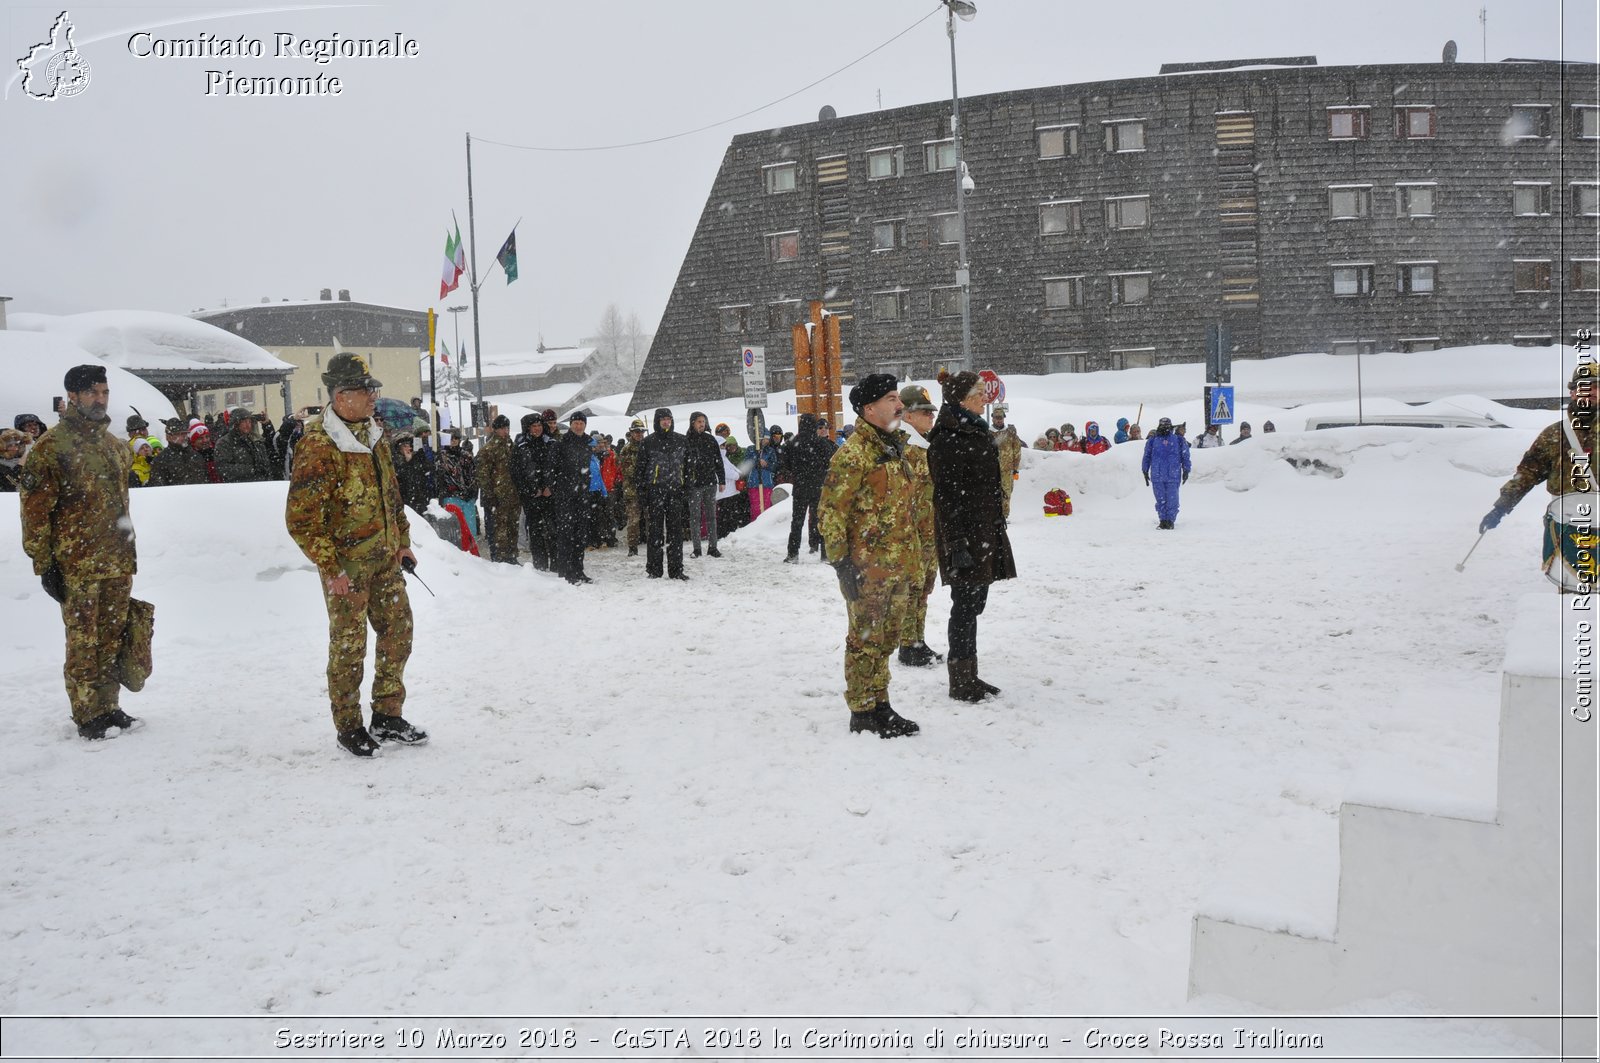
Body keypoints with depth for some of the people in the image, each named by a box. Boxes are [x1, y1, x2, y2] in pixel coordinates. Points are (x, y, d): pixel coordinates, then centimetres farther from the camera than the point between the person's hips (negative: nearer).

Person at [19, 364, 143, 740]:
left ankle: (108, 709, 22)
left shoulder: (116, 446, 14)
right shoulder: (51, 446, -7)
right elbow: (35, 510, -7)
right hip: (77, 567, -6)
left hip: (118, 564, 6)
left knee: (112, 639, 11)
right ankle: (88, 718, 9)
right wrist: (44, 564, -10)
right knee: (83, 643, 0)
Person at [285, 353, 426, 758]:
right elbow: (301, 519, -19)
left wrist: (403, 542, 17)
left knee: (398, 632, 11)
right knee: (348, 645, 3)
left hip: (385, 558, 8)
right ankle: (348, 726, 19)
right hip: (346, 565, -8)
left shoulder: (372, 434, 8)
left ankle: (387, 716, 25)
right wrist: (331, 568, -19)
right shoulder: (319, 447, -18)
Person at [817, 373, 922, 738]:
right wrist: (842, 563, -19)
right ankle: (862, 714, 12)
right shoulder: (853, 454, -15)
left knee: (885, 640, 16)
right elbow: (830, 512, -16)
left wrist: (913, 564, 23)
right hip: (868, 571, -9)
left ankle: (879, 706, 28)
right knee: (865, 641, 1)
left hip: (899, 569, 9)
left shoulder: (894, 449, 15)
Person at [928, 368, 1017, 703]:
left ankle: (969, 678, 22)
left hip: (986, 533, 9)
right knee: (966, 605, -3)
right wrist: (957, 544, -23)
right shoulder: (947, 441, -15)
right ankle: (961, 683, 6)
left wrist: (997, 530, 22)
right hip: (964, 536, -9)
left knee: (974, 603, 13)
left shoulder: (978, 433, 15)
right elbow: (946, 497, -19)